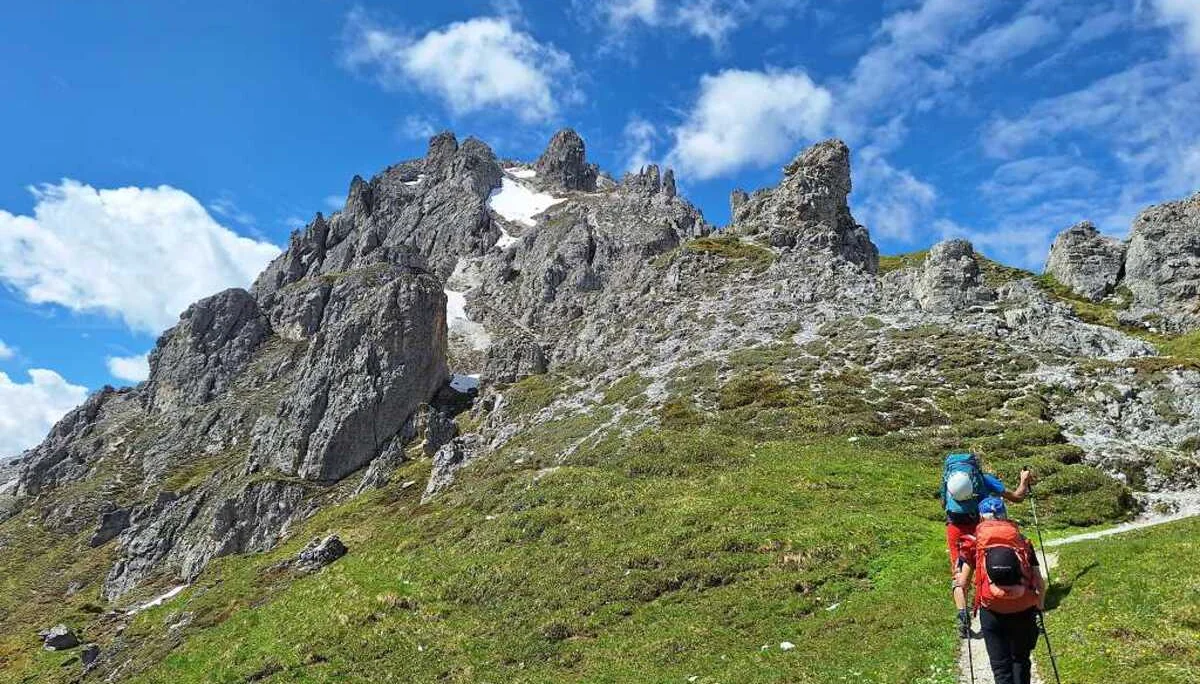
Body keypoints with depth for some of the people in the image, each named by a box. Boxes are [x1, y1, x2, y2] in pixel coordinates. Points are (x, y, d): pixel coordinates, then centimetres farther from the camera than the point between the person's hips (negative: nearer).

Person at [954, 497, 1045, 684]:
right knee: (1021, 659, 26)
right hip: (1024, 612, 2)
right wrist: (1040, 609, 19)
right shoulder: (1023, 542, 11)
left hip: (992, 612, -2)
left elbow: (961, 582, 0)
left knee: (1001, 666, 10)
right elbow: (1040, 584, 7)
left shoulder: (974, 543, 7)